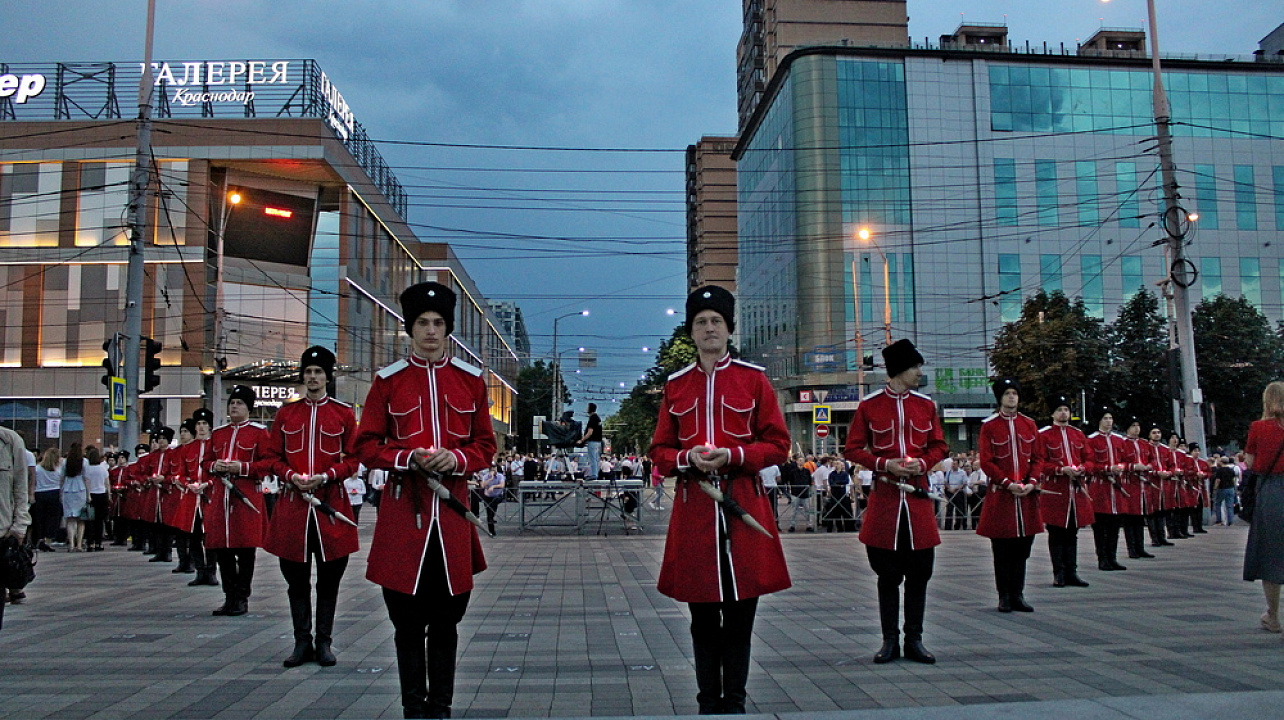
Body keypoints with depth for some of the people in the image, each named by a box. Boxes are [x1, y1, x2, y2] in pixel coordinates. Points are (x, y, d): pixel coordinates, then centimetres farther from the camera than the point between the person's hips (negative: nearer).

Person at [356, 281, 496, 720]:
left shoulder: (471, 379, 7)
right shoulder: (388, 381, 3)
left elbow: (485, 445, 9)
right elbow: (367, 446, 3)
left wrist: (456, 459, -12)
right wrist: (409, 457, -14)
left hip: (452, 507, 1)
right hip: (403, 507, -1)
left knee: (447, 619, 9)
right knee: (407, 620, 5)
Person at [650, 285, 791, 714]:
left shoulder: (753, 379, 4)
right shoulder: (675, 385, 10)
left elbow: (778, 446, 2)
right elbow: (659, 452, 12)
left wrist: (732, 456, -14)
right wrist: (688, 458, -10)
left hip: (743, 507, -1)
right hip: (693, 509, 2)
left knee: (741, 612, 4)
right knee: (702, 615, 7)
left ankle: (735, 703, 16)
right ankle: (708, 704, 19)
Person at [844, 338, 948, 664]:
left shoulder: (926, 404, 8)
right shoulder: (869, 405, 0)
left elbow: (939, 446, 13)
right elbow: (852, 449, 1)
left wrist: (922, 463, -7)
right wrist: (885, 464, -13)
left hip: (918, 497, 3)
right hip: (884, 499, -3)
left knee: (919, 573, 6)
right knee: (888, 574, 5)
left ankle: (914, 640, 16)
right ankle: (890, 640, 14)